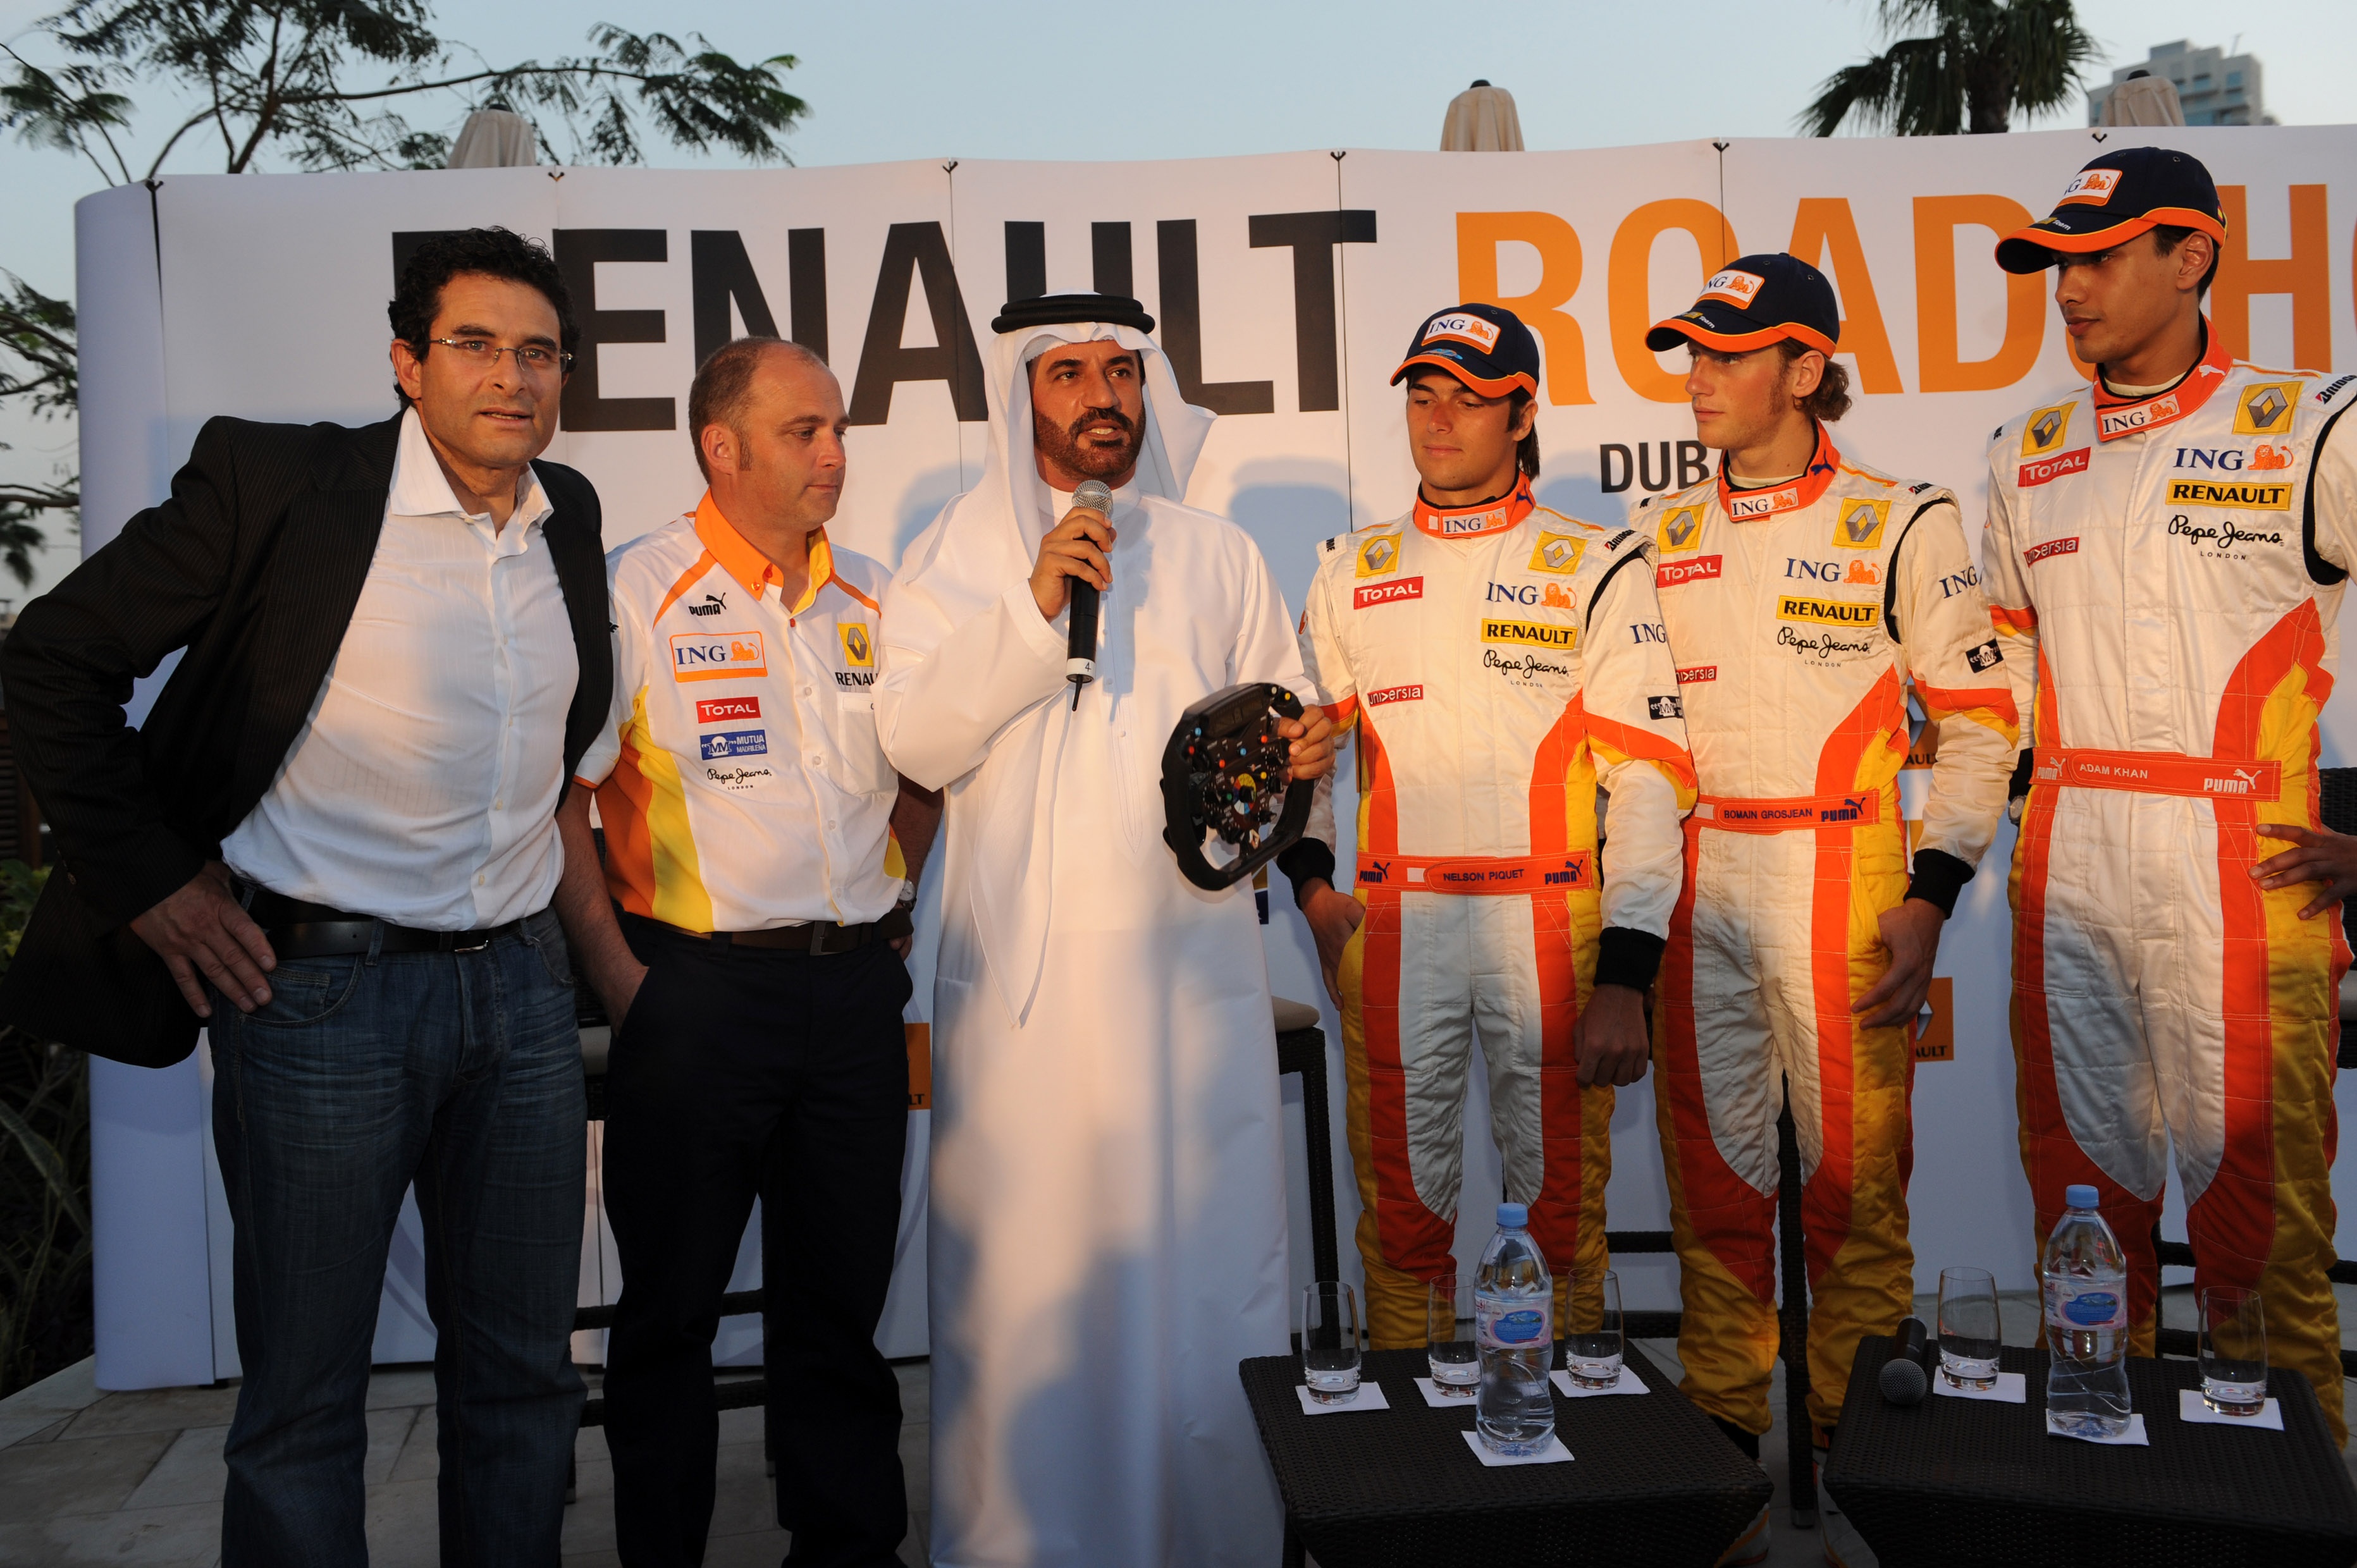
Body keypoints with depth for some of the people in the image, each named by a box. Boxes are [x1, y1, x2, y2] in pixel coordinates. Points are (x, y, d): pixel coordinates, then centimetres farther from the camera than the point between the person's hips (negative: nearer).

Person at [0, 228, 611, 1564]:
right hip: (322, 991, -4)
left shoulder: (571, 514, 8)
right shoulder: (276, 479, -8)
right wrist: (146, 874, -6)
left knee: (524, 1375, 13)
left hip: (523, 986, 5)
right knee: (304, 1400, 7)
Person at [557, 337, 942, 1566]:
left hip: (857, 988, 5)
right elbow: (555, 790, -7)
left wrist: (888, 900, 10)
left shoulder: (871, 597, 10)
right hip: (699, 989, -4)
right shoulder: (635, 590, -5)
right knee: (672, 1302, 8)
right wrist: (614, 969, -10)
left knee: (841, 1292, 14)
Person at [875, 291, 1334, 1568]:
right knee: (1028, 1260, 0)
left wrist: (1301, 755, -6)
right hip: (1023, 972, -1)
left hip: (1191, 964, 2)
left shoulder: (1217, 557, 14)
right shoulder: (954, 555, 8)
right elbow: (916, 743, -3)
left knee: (1200, 1248, 3)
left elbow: (1275, 726, 17)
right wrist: (1033, 611, -12)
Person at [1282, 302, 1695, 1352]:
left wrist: (1625, 979, -11)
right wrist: (1312, 882, 2)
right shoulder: (1353, 572, 13)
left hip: (1549, 925, -2)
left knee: (1562, 1199, 5)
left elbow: (1649, 775, -4)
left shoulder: (1595, 569, 2)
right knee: (1400, 1203, 8)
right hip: (1393, 925, 2)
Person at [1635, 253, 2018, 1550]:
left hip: (1846, 886, -3)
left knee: (1857, 1173, 0)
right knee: (1710, 1166, 8)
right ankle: (1722, 1441, 21)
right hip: (1691, 886, 4)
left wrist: (1929, 898, -9)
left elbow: (1977, 722, 1)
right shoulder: (1658, 534, 12)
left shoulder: (1901, 523, 0)